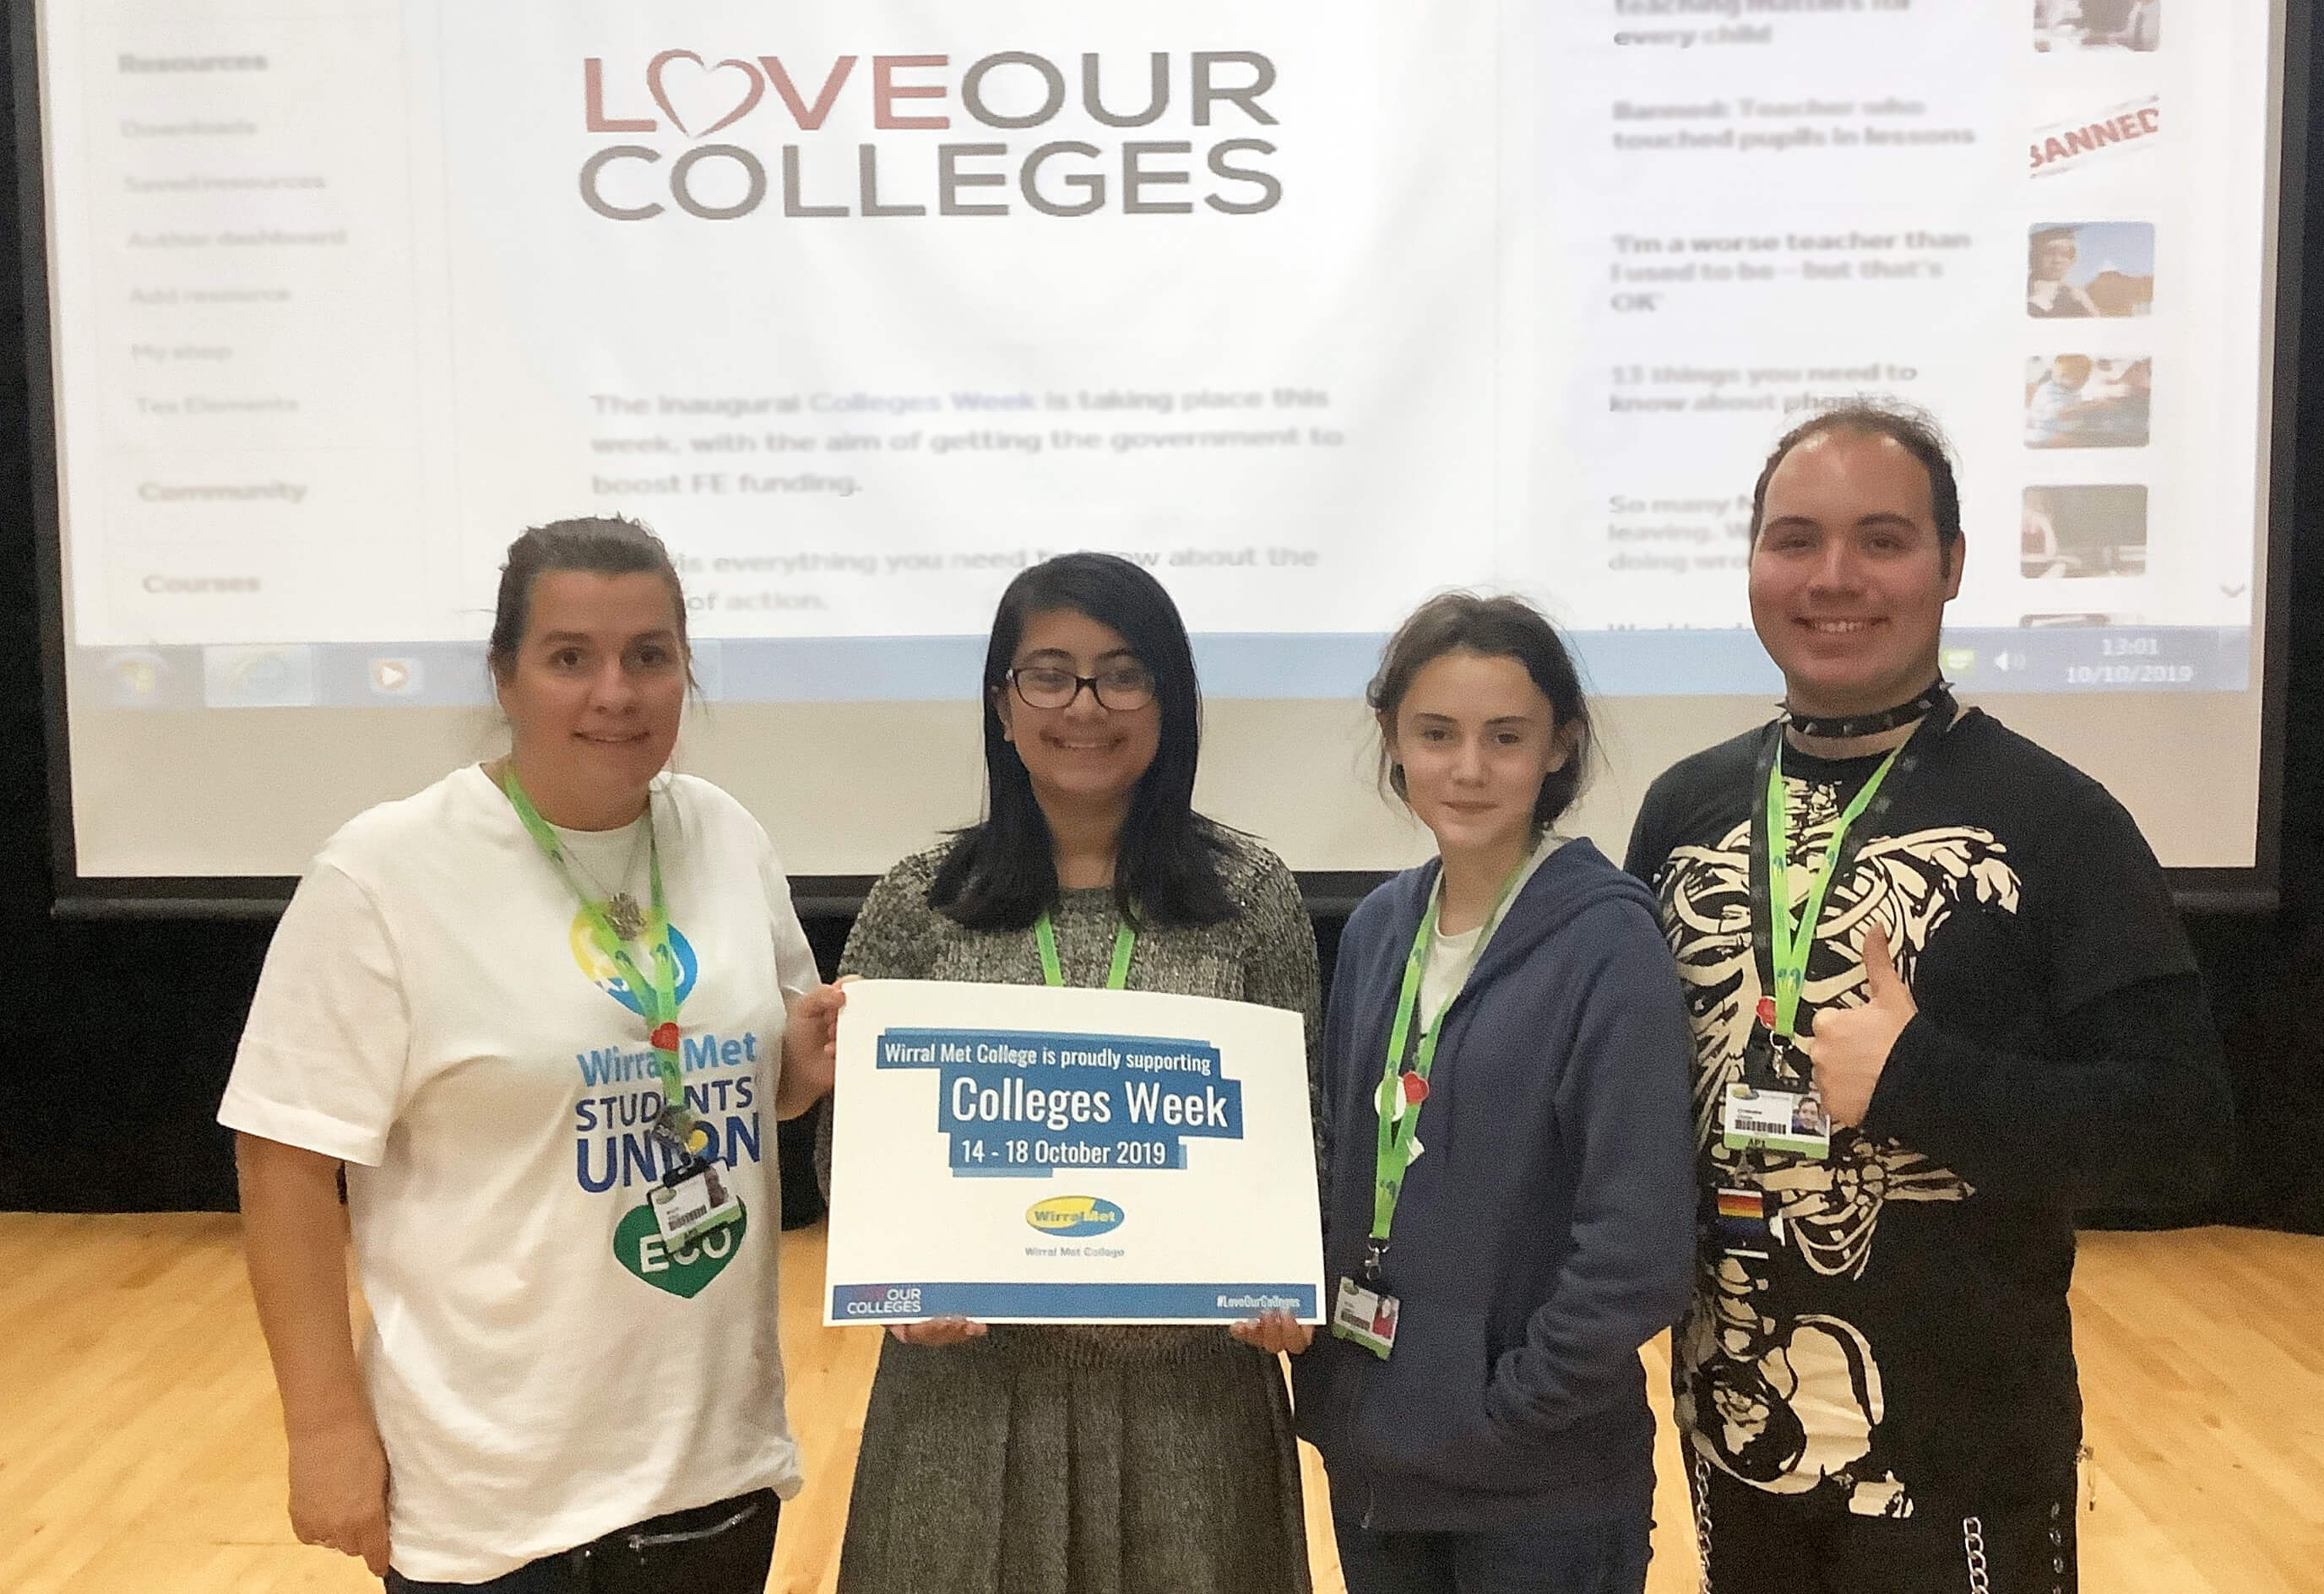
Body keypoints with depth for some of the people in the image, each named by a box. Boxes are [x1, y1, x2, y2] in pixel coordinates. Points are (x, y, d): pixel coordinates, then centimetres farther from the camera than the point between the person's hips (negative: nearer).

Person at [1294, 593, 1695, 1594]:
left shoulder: (1609, 945, -15)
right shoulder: (1378, 929, 1)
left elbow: (1639, 1251, -18)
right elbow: (1339, 1164, 8)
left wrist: (1500, 1413, -15)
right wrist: (1323, 1377, 1)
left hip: (1543, 1489, -5)